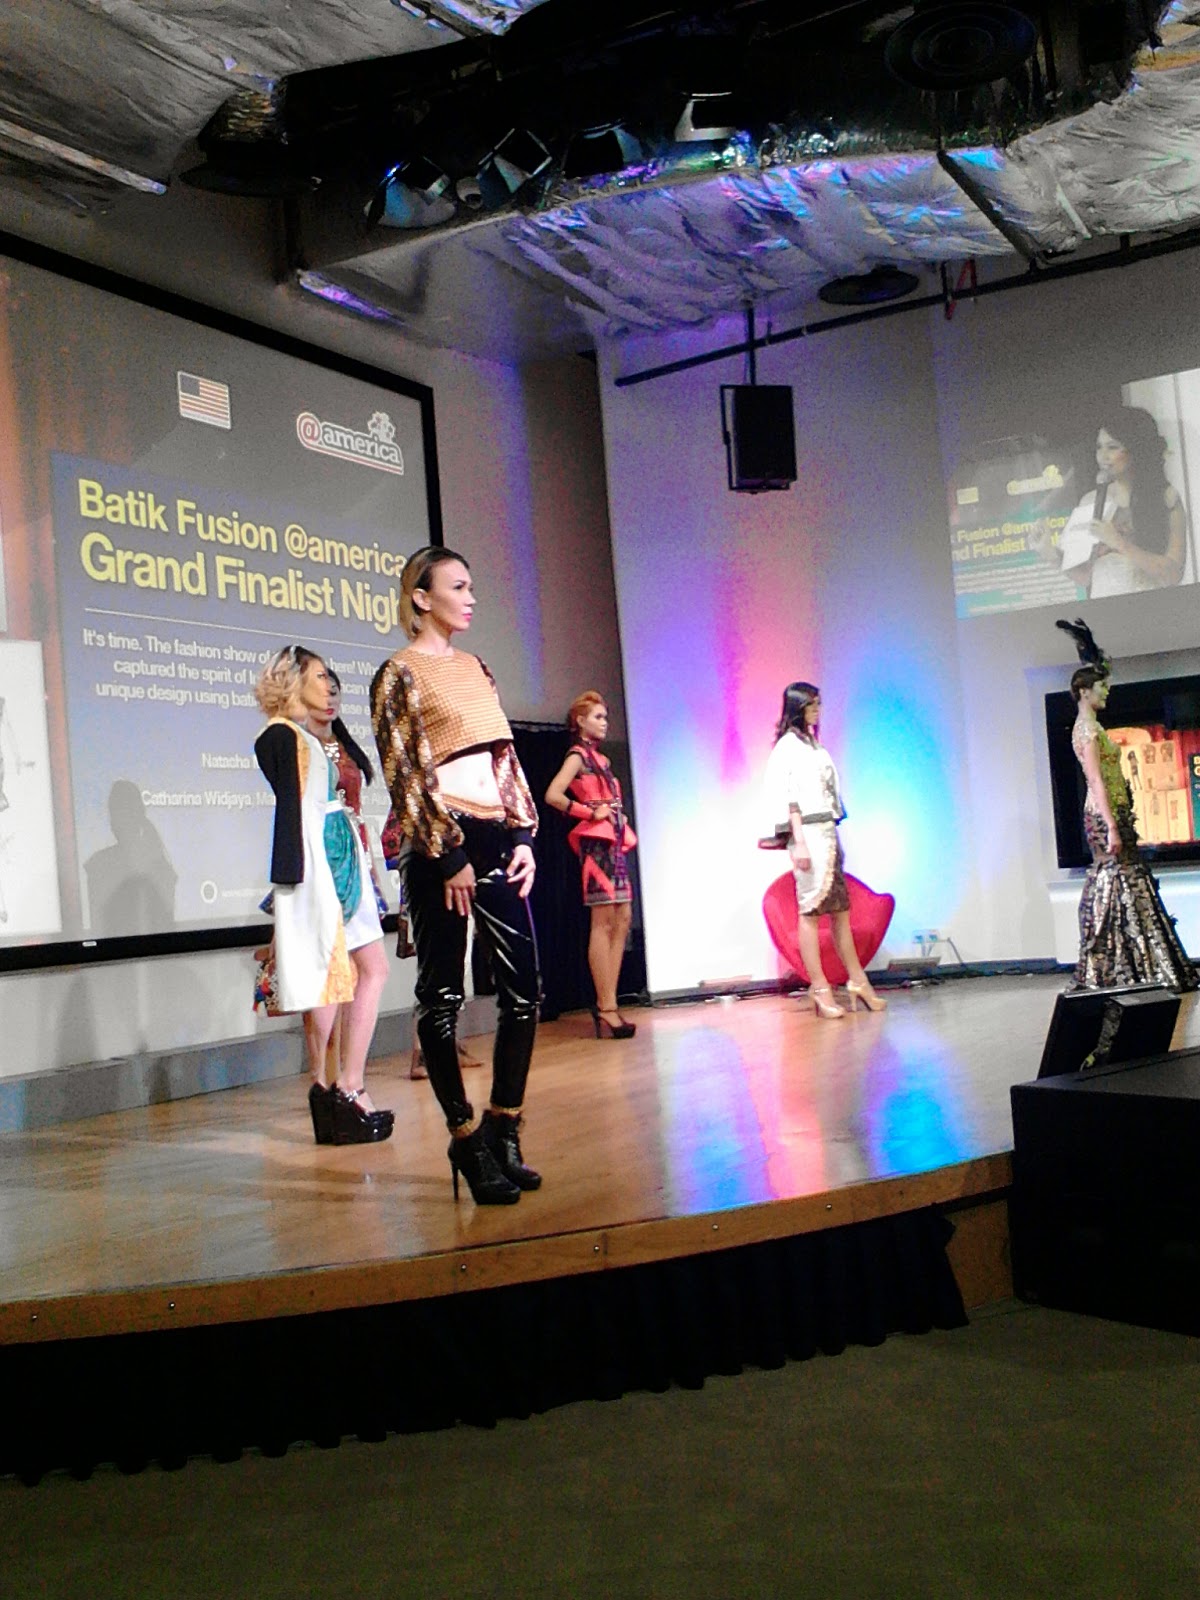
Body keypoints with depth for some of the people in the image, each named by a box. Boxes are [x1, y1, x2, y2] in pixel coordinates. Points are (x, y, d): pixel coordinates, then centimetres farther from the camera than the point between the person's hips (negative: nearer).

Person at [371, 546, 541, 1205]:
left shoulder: (473, 667, 18)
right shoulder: (399, 674, -2)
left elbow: (506, 756, 16)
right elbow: (406, 774, -9)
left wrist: (522, 836, 6)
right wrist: (449, 857, -12)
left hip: (496, 839, 7)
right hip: (442, 849, -7)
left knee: (524, 988, 4)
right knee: (442, 997, 1)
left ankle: (503, 1127, 16)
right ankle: (466, 1139, 10)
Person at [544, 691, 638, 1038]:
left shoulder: (601, 759, 21)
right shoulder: (578, 755, -4)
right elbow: (553, 795, -17)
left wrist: (617, 817, 9)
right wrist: (591, 812, -12)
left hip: (614, 842, 9)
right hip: (596, 841, -9)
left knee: (622, 920, 5)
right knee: (603, 923, -9)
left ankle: (607, 1003, 8)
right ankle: (606, 1006, -7)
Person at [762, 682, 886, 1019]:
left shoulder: (813, 743, 20)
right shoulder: (788, 745, -5)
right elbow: (790, 796, -12)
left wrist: (831, 838, 13)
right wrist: (799, 842, -19)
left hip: (827, 832, 9)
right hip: (808, 833, -9)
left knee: (840, 908, 9)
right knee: (810, 909, -7)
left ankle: (858, 982, 13)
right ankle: (820, 990, -6)